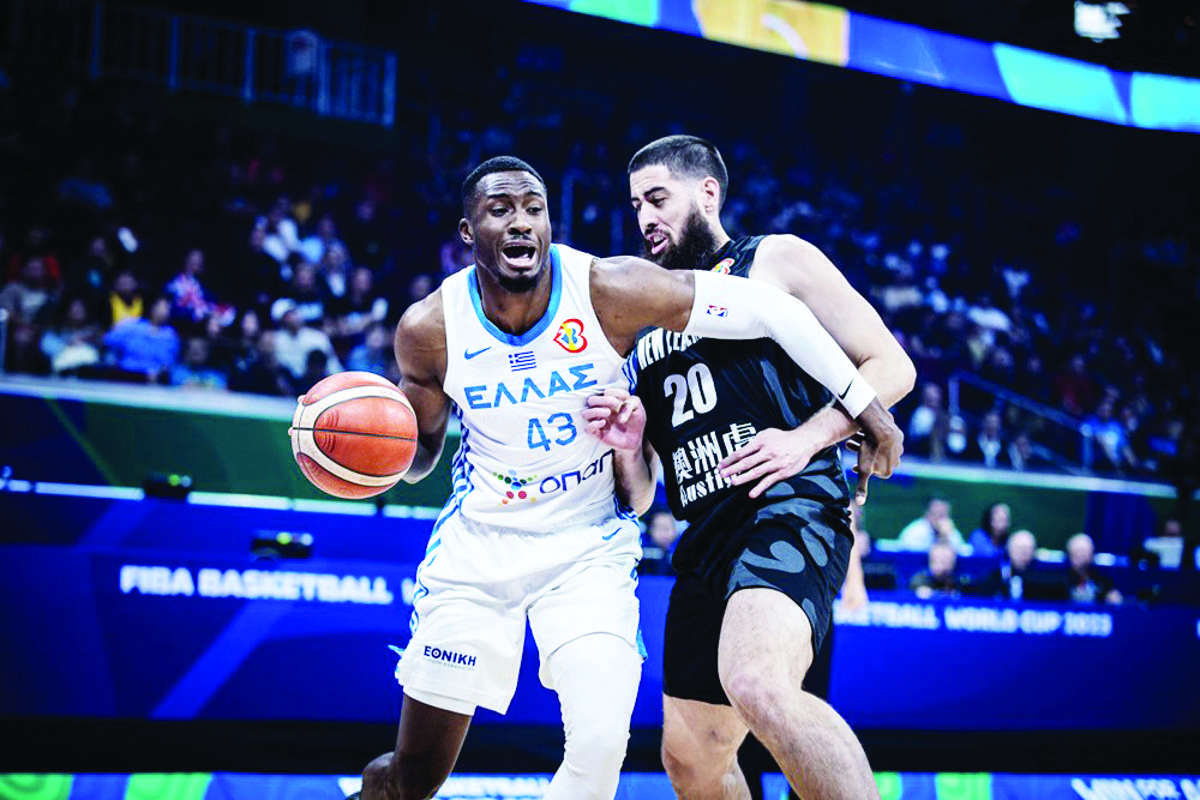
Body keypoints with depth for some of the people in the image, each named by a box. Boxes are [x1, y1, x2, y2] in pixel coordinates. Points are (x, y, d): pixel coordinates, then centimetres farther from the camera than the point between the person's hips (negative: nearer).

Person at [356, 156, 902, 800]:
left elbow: (771, 309, -17)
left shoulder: (608, 289, -21)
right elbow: (418, 451, 4)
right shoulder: (428, 328, -14)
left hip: (588, 552, -1)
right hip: (474, 548, 1)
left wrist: (863, 403, -14)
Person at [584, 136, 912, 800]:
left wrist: (805, 437, -14)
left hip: (790, 506, -8)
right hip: (706, 539, 8)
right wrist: (627, 446, -3)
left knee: (758, 684, -37)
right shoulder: (650, 322, 23)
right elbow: (639, 496, 20)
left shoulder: (777, 261, 6)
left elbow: (892, 368, 1)